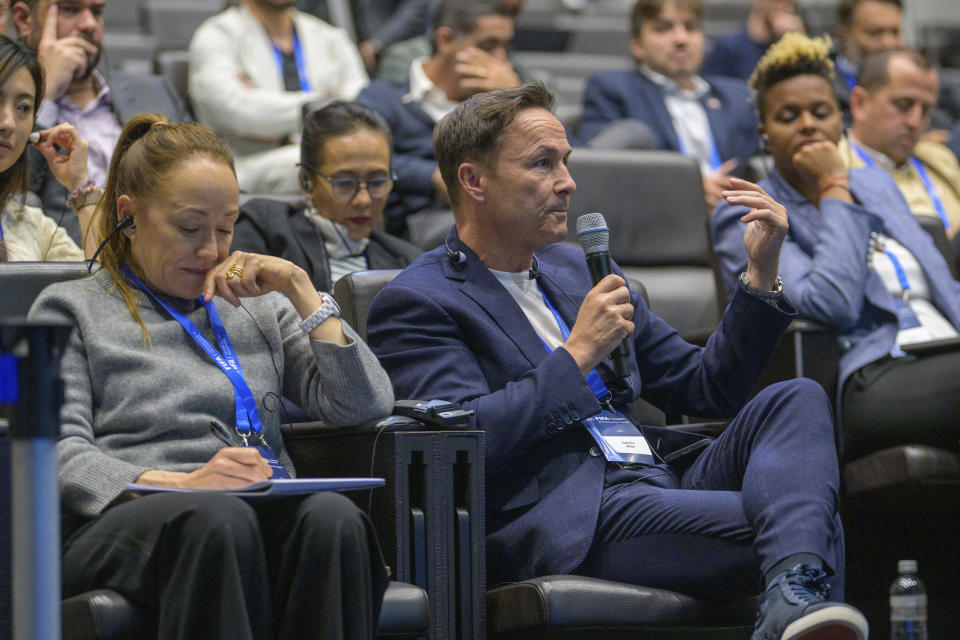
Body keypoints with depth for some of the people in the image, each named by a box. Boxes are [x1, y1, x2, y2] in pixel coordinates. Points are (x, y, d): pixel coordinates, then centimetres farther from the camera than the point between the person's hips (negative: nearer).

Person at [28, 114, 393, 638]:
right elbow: (61, 454, 0)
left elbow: (367, 405, 16)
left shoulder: (257, 307, 30)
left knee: (331, 516, -34)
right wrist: (182, 483, -17)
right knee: (218, 518, -39)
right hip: (124, 524, -3)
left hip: (271, 516, 3)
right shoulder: (70, 310, 17)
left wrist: (300, 290, 10)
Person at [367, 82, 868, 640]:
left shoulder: (576, 270, 25)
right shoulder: (416, 304, 1)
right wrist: (578, 354, -11)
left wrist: (762, 274, 12)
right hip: (565, 521, -8)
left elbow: (706, 389, 26)